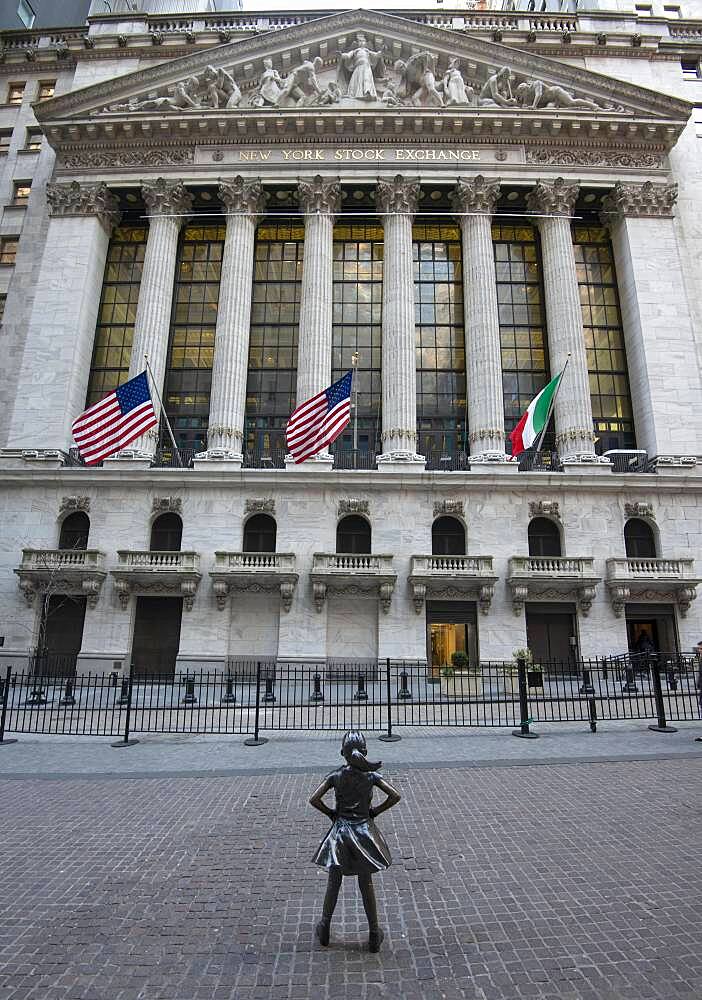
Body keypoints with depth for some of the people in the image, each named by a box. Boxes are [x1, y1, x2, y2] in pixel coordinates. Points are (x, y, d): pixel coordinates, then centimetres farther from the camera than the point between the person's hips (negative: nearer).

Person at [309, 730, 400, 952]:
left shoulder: (335, 776, -10)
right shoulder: (371, 775, -10)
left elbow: (314, 800, -14)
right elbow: (395, 795, -14)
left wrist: (330, 812, 0)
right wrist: (375, 811, -2)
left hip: (340, 831, 0)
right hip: (364, 830, 0)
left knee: (333, 883, 17)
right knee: (366, 884, 15)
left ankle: (324, 929, 31)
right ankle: (374, 934, 24)